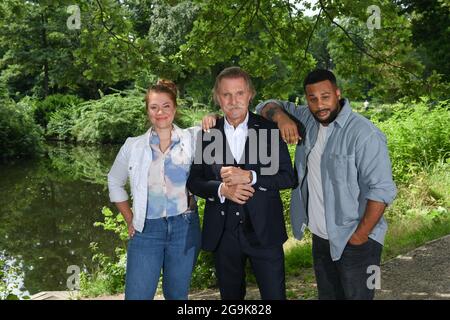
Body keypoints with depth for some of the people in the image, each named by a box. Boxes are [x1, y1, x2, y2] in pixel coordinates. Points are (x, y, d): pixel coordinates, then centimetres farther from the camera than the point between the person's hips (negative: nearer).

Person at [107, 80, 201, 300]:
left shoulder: (192, 138, -1)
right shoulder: (134, 145, 2)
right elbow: (114, 182, 15)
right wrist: (130, 220, 10)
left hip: (184, 229, 0)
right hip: (146, 231, 0)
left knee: (177, 295, 15)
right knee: (136, 295, 0)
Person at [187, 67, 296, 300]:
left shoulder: (269, 129, -2)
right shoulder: (207, 134, 2)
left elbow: (288, 177, -4)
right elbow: (193, 181, 3)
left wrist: (249, 176, -19)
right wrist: (221, 189, -17)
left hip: (264, 230, -1)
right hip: (223, 233, 2)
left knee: (275, 295, 5)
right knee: (230, 295, 17)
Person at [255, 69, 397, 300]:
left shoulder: (363, 133, -18)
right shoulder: (307, 120, 1)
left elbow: (382, 190, -20)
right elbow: (267, 107, 10)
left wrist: (361, 236, -17)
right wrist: (281, 116, -11)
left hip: (354, 242, -6)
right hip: (320, 238, 6)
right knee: (327, 296, 19)